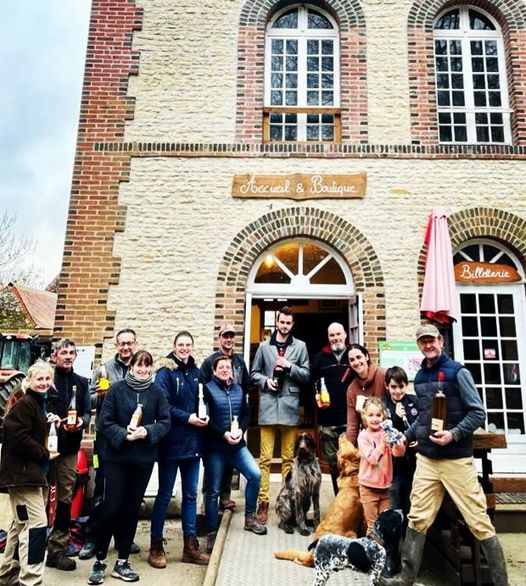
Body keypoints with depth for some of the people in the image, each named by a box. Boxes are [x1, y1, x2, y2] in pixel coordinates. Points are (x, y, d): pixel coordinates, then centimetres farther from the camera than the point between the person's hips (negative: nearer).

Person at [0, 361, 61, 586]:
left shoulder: (42, 403, 14)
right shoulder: (24, 404, -15)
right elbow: (18, 438, -24)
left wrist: (52, 423, 3)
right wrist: (45, 454, -16)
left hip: (34, 471, 10)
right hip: (22, 472, -10)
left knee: (22, 524, 19)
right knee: (36, 524, -11)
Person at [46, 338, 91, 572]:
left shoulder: (81, 382, 12)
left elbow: (87, 412, 10)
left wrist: (82, 421, -11)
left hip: (70, 448, 4)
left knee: (65, 499, 8)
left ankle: (57, 549, 18)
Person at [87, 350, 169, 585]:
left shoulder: (156, 391, -2)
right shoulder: (116, 389, -6)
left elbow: (165, 422, -2)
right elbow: (105, 422, -7)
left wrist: (147, 431, -19)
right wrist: (125, 435, -20)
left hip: (144, 458, 2)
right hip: (116, 456, -2)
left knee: (132, 508, 11)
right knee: (111, 507, 0)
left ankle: (122, 561, 26)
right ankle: (100, 560, 21)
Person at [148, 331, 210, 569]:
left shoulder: (196, 372, 8)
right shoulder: (165, 372, -9)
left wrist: (204, 415, -3)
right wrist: (187, 418, -21)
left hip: (193, 442, 6)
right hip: (171, 442, -6)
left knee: (190, 494, 13)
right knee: (164, 494, 7)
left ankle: (190, 545, 25)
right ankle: (156, 546, 21)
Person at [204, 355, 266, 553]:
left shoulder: (238, 389, 11)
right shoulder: (208, 389, -4)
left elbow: (246, 414, 10)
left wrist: (241, 430, -9)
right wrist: (224, 434, -20)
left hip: (237, 444, 4)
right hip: (214, 446, -4)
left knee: (255, 474, -10)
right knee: (213, 490, 4)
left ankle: (250, 518, 11)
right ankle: (212, 532, 21)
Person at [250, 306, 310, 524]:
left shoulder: (300, 346, 7)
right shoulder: (264, 346, 8)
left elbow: (306, 375, 5)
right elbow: (254, 373, 11)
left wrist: (289, 366, -10)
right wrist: (265, 381, -8)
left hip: (290, 405, 0)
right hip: (268, 405, 0)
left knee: (288, 457, 10)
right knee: (265, 457, 2)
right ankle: (263, 501, 9)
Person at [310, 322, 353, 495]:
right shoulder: (320, 358, 10)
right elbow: (311, 381, 10)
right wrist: (316, 397, -7)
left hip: (350, 417, -2)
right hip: (327, 418, 2)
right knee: (332, 461, 12)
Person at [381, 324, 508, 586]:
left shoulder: (457, 372, -6)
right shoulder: (420, 377, 10)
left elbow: (478, 413, -9)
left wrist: (454, 434, -21)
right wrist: (406, 437, 9)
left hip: (456, 459, -5)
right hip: (426, 458, 5)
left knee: (479, 521, 2)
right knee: (417, 519, 8)